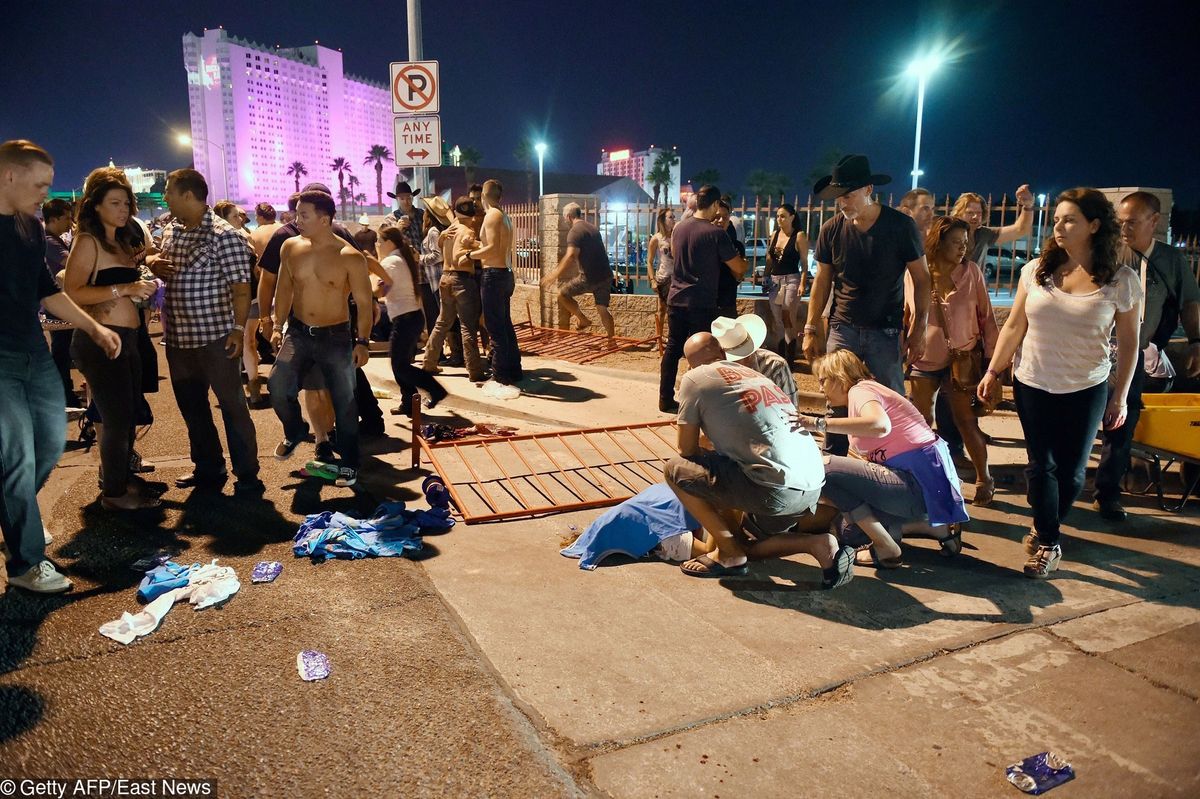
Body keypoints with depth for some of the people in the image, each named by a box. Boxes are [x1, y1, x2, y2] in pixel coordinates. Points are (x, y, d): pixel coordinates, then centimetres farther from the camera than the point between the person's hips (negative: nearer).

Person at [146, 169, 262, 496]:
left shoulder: (224, 235, -12)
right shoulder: (170, 232, 12)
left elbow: (241, 287, -15)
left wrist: (239, 328, -23)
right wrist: (154, 263, 3)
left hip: (215, 337, -8)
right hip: (178, 337, 8)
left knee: (232, 405, -2)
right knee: (191, 407, 16)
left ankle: (247, 477, 6)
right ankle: (208, 469, 30)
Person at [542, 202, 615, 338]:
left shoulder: (574, 232, -9)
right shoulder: (593, 228, 17)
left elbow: (571, 256, -22)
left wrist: (556, 273, -20)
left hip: (590, 277, -8)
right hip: (606, 276, 8)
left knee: (562, 294, 8)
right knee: (602, 309, 11)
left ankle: (584, 320, 7)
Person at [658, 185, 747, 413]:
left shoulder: (679, 227, 4)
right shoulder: (716, 233, -13)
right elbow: (739, 267, -7)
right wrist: (740, 272, 15)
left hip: (676, 299, 6)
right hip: (702, 304, -5)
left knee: (673, 348, 11)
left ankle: (666, 399, 16)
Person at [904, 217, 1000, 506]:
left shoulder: (971, 271, -6)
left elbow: (986, 316, -2)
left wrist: (991, 357, -4)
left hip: (962, 358, -2)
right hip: (924, 360, 2)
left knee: (966, 421, 0)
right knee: (921, 422, 11)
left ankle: (984, 479, 16)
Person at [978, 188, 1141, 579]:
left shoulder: (1121, 281, -7)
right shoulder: (1036, 270, -3)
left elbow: (1129, 342, -1)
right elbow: (1013, 327, 5)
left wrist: (1120, 397, -1)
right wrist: (993, 372, 5)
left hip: (1085, 391, -1)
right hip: (1032, 386, 1)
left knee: (1071, 470, 8)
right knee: (1041, 465, 4)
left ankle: (1047, 528, 33)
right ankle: (1048, 543, 17)